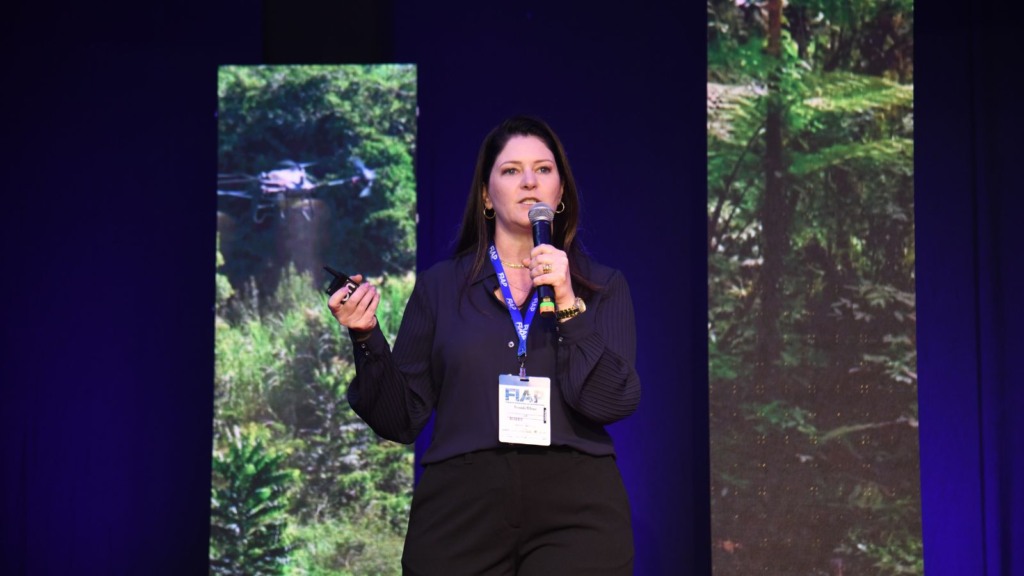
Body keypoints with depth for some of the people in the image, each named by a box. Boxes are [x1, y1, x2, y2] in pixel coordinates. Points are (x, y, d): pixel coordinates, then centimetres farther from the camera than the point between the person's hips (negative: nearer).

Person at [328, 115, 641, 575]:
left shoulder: (602, 286, 7)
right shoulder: (440, 285, 7)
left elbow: (614, 403, -6)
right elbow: (402, 418, 5)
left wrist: (567, 304, -13)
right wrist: (367, 338, -9)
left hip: (574, 513, 0)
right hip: (460, 511, 1)